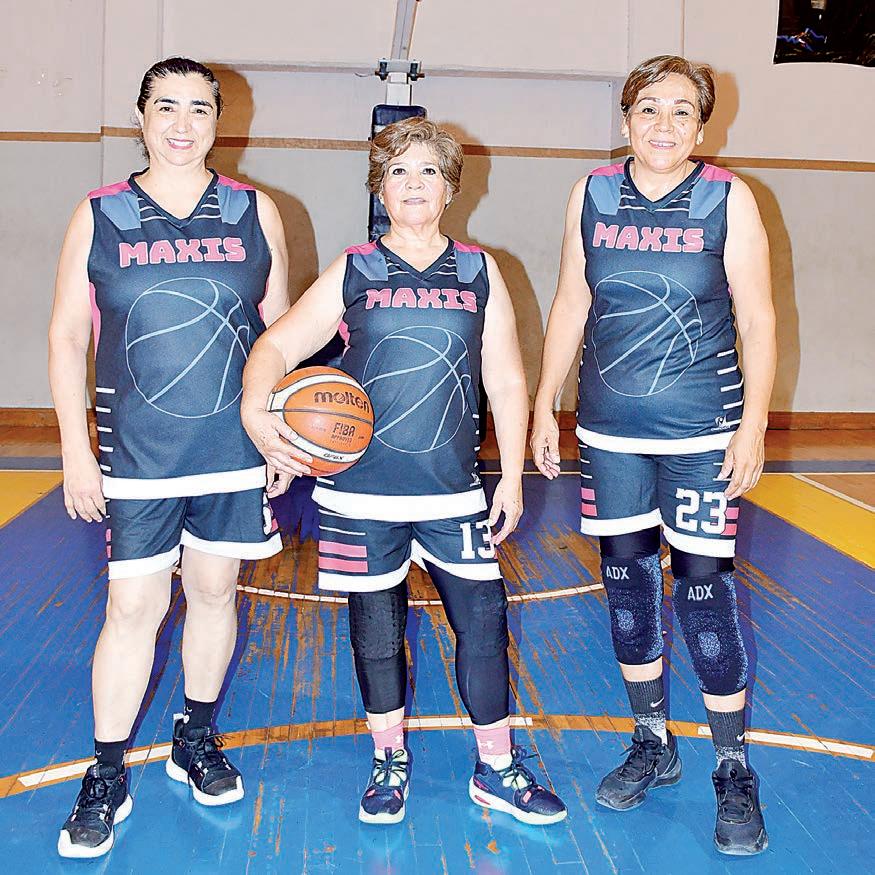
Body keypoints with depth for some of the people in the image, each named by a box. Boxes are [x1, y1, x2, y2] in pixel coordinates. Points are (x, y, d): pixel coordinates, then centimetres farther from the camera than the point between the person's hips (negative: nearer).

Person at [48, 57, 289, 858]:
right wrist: (75, 448, -3)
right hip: (136, 455, -1)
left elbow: (279, 325, 10)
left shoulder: (256, 213, 4)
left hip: (237, 447, 2)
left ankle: (196, 740, 32)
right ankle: (107, 777, 16)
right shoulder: (98, 216, 1)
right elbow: (67, 336, 2)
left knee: (214, 589, 12)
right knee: (133, 607, -1)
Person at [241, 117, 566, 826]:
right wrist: (255, 408, -24)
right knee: (376, 626, 10)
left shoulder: (480, 273, 8)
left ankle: (497, 769, 20)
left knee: (484, 619, 0)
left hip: (454, 488, 1)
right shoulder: (353, 274, 3)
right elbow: (277, 346, -3)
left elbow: (507, 381, 9)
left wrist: (513, 475, 5)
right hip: (362, 488, -1)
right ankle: (390, 762, 31)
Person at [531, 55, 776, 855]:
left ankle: (734, 770, 12)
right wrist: (544, 406, 7)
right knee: (626, 577, 9)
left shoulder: (729, 199, -3)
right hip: (609, 428, 3)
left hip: (702, 430, -3)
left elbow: (757, 318, -3)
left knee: (705, 586, -5)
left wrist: (753, 422, -10)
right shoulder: (593, 195, 5)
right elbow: (570, 306, 9)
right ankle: (652, 745, 27)